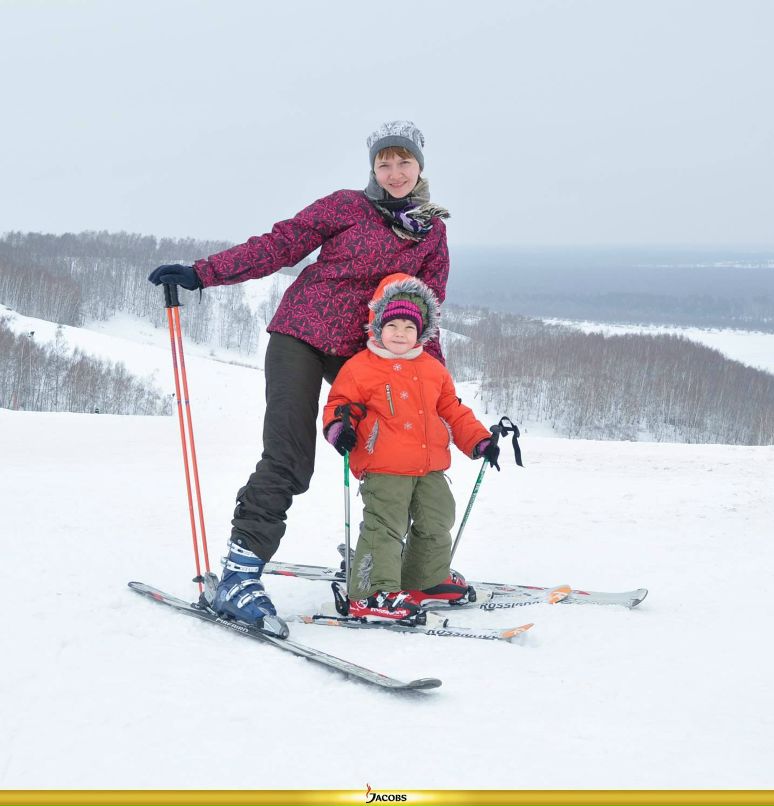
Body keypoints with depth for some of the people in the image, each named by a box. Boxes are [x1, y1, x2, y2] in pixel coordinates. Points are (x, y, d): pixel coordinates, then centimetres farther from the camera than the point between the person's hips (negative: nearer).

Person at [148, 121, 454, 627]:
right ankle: (239, 573, -14)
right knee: (288, 461, -16)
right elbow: (280, 246, -4)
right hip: (302, 334, -4)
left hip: (362, 351, 4)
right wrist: (202, 273, -11)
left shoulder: (433, 232, 8)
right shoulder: (346, 206, -2)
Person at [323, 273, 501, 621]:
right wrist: (338, 425, -25)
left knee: (436, 522, 17)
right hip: (384, 470, -6)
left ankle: (427, 580, 35)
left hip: (430, 468, 7)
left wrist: (480, 440, 13)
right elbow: (339, 403, -4)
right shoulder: (360, 368, -5)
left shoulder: (433, 369, 12)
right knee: (384, 529, -11)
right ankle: (372, 594, -8)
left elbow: (453, 412, 19)